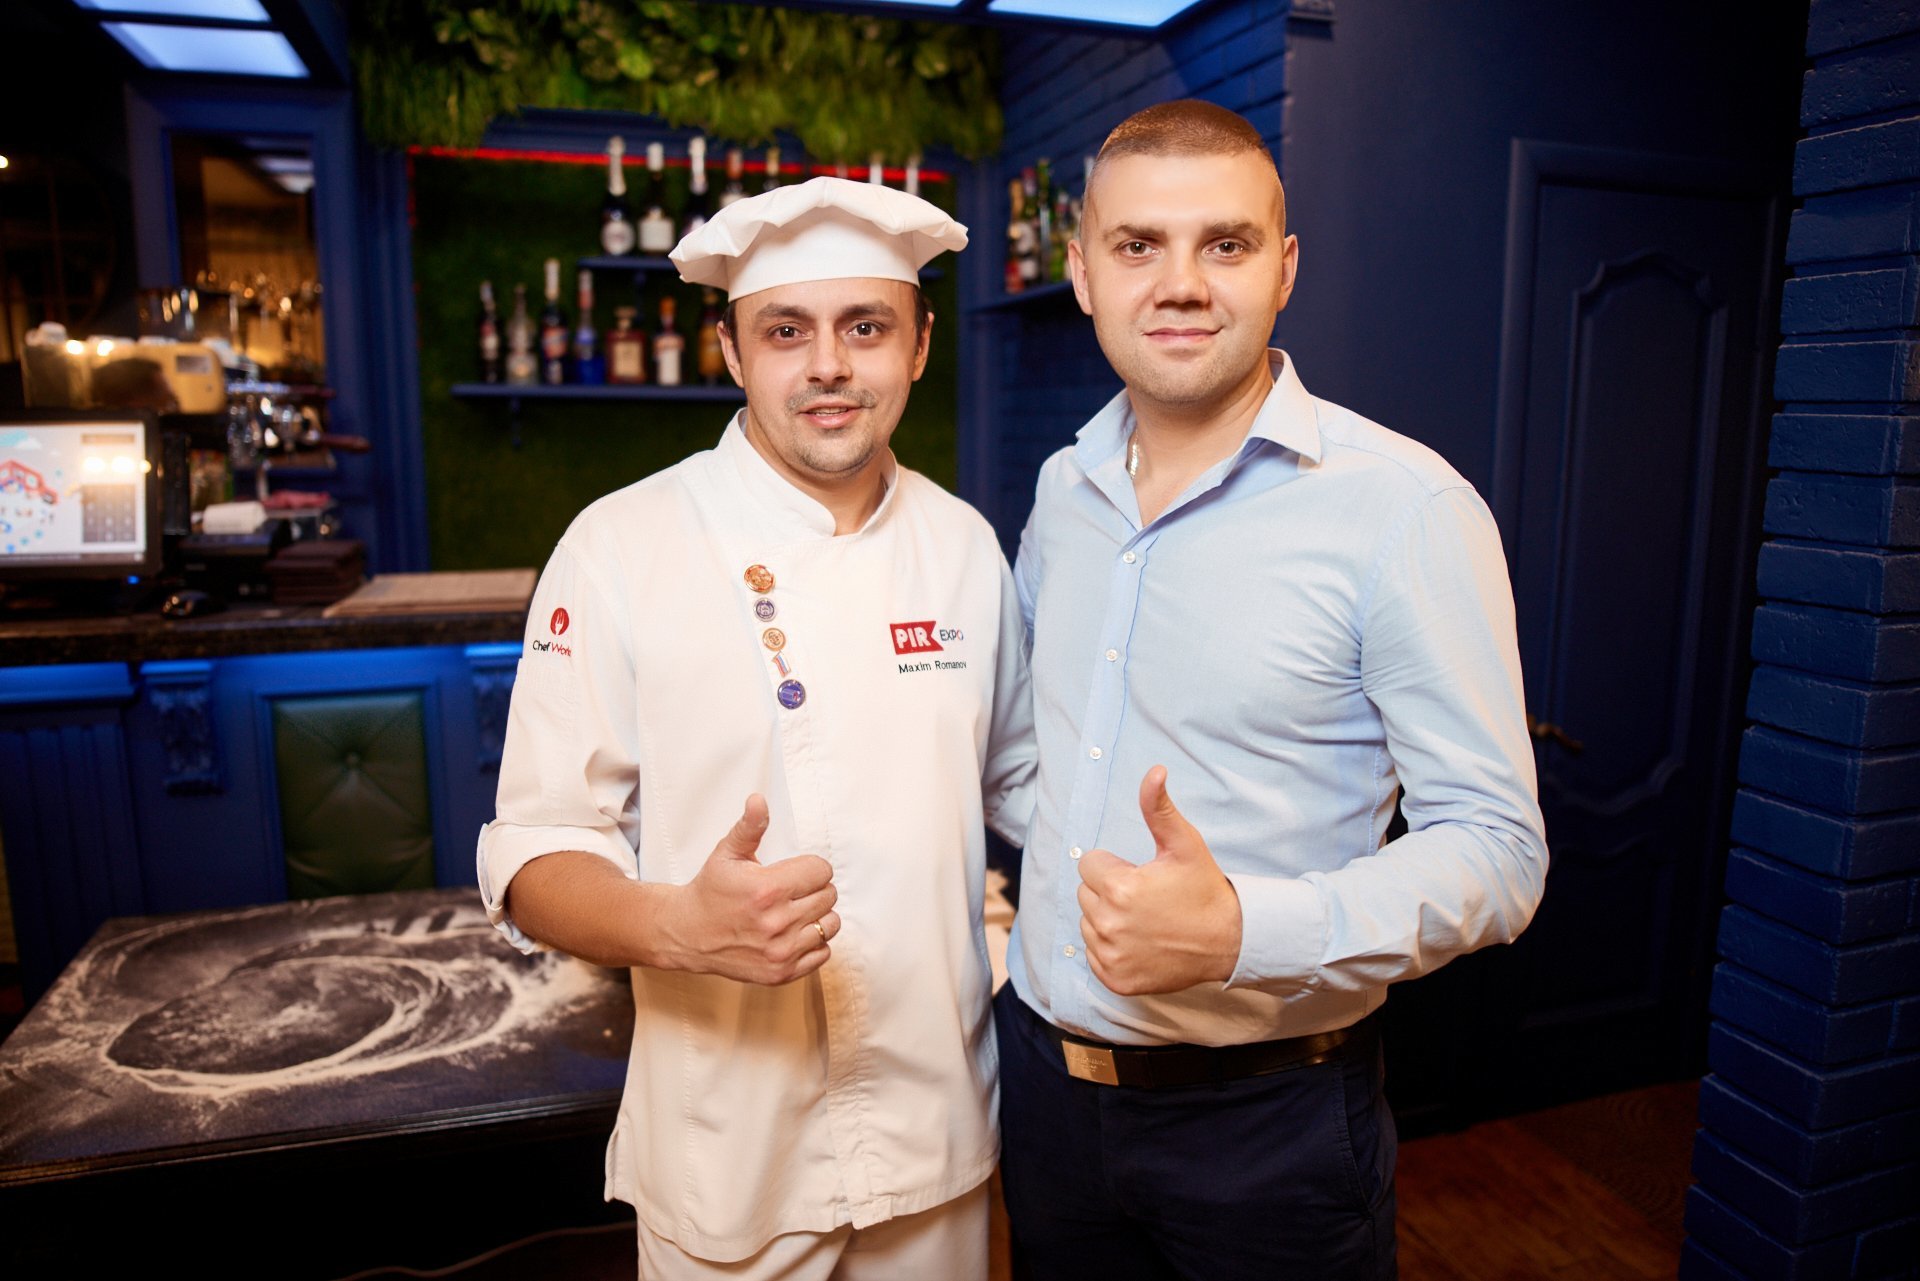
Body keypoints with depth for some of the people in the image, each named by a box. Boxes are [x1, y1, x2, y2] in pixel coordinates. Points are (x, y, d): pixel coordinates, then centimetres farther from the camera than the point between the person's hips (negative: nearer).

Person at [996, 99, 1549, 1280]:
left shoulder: (1407, 508, -16)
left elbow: (1496, 850, -16)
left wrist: (1243, 928, -30)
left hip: (1266, 1121, -5)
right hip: (1046, 1075, 5)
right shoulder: (1064, 488, 2)